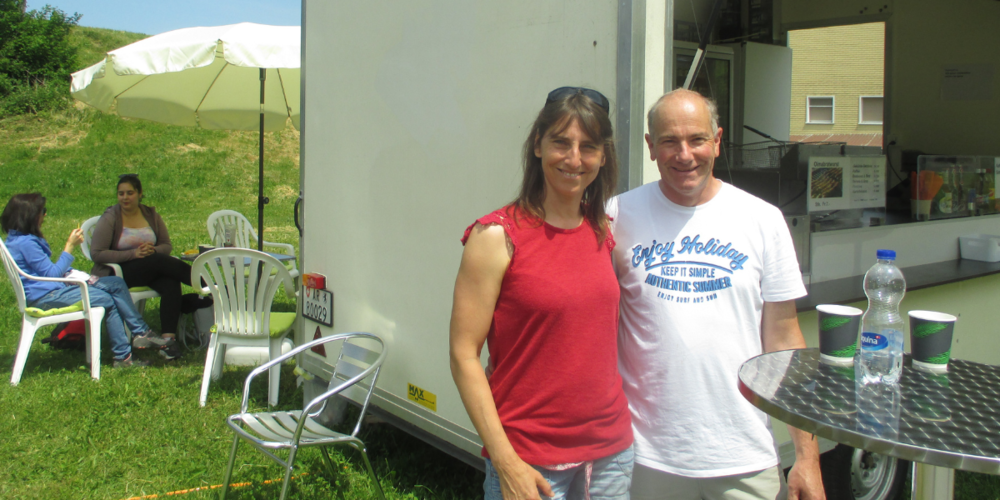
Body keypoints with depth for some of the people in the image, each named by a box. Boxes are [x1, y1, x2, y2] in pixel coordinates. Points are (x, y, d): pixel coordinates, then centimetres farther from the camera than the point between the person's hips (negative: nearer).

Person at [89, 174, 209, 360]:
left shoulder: (151, 215, 10)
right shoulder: (110, 218, -3)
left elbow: (167, 245, 11)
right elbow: (96, 254, -10)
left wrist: (153, 250, -14)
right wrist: (133, 254, -20)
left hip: (152, 268, 4)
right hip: (117, 273, -4)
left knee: (171, 283, -30)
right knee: (160, 261, -31)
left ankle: (168, 340, -38)